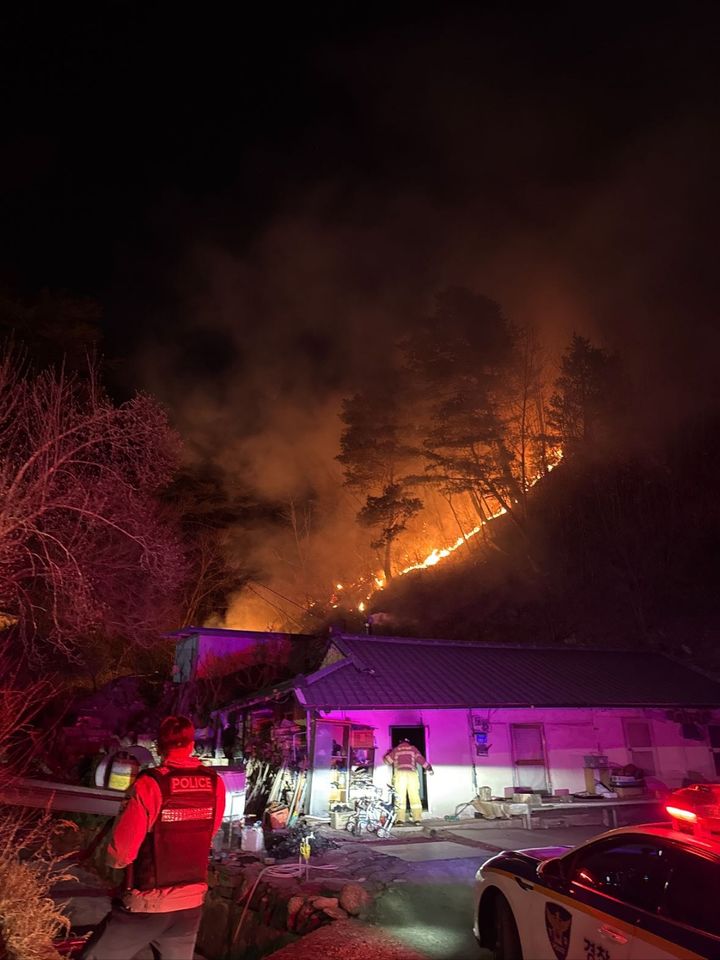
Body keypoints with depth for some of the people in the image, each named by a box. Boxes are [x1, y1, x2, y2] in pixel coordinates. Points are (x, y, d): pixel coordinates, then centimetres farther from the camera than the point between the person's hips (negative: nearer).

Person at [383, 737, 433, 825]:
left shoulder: (396, 749, 16)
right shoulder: (413, 749, 16)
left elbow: (387, 760, 15)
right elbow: (420, 759, 9)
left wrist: (389, 753, 35)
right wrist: (429, 768, 20)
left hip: (400, 774, 0)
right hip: (412, 774, 0)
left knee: (400, 798, -2)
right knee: (415, 797, 4)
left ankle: (399, 819, -11)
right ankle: (417, 819, -1)